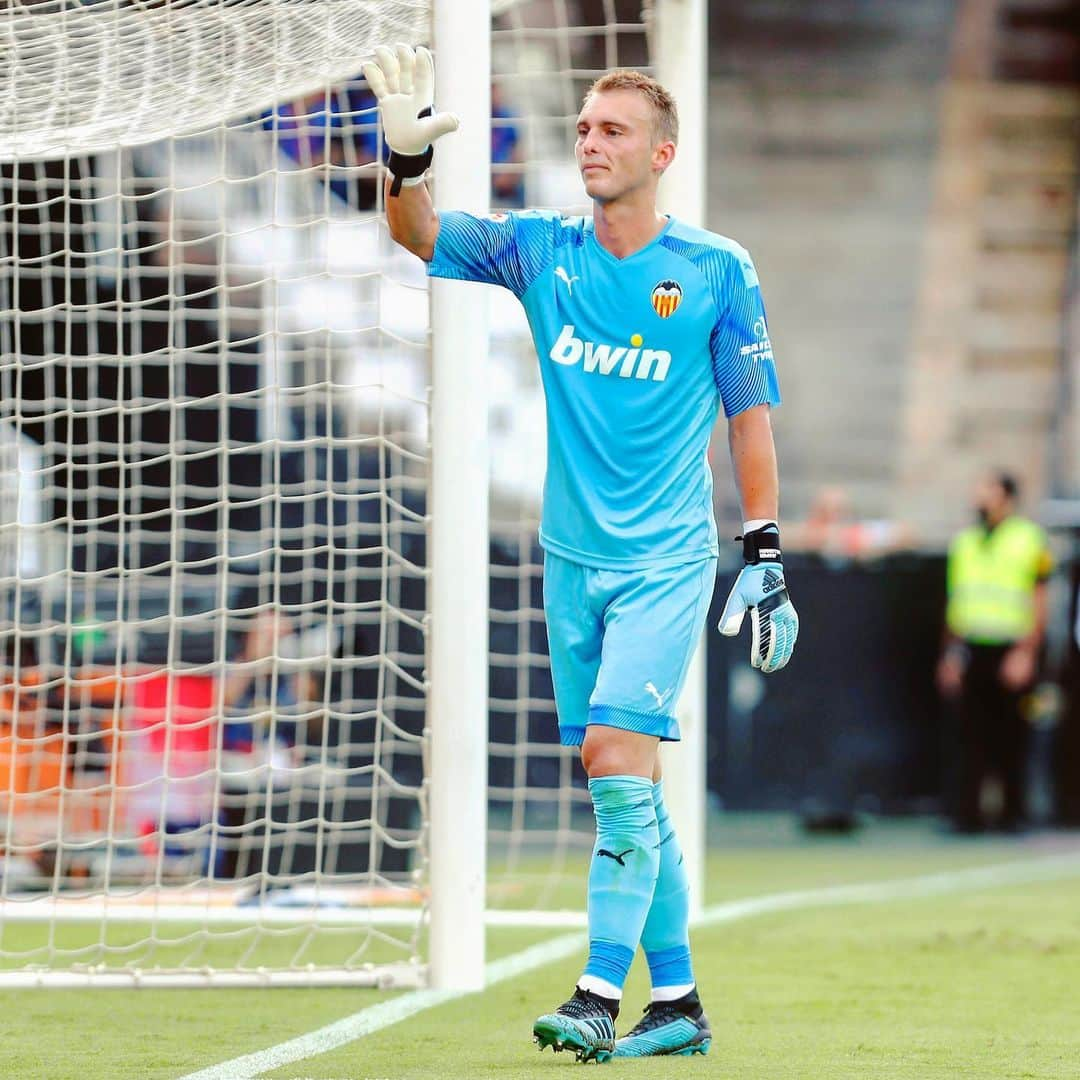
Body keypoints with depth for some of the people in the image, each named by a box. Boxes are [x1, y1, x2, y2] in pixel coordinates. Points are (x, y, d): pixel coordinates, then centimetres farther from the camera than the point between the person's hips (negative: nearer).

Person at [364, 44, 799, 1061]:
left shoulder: (718, 270, -4)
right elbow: (420, 237, -7)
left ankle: (600, 996, -14)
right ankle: (675, 1003, 16)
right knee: (629, 792, 8)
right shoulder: (541, 249, 4)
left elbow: (749, 415, 2)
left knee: (616, 763, -16)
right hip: (573, 557, 4)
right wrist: (407, 159, -27)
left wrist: (765, 554, 0)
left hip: (666, 560, -4)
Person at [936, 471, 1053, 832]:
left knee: (1009, 737, 1)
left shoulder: (1029, 540, -1)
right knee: (971, 736, 0)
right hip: (970, 650, 4)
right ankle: (966, 813, 0)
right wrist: (950, 654, 13)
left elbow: (1038, 604, -4)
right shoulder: (965, 542, 14)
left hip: (1010, 651, -4)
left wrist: (1026, 653, -12)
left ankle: (1013, 813, 10)